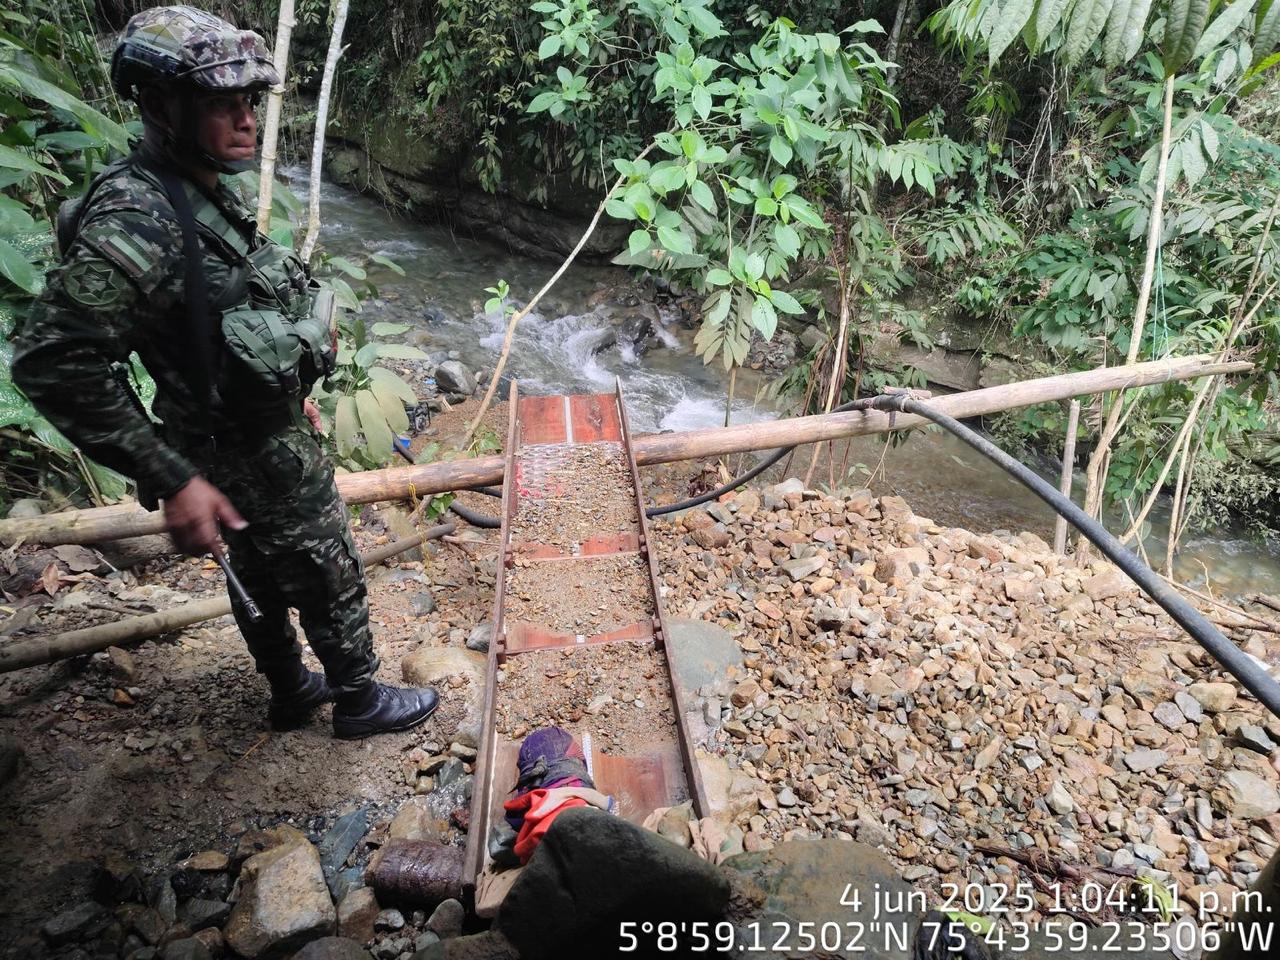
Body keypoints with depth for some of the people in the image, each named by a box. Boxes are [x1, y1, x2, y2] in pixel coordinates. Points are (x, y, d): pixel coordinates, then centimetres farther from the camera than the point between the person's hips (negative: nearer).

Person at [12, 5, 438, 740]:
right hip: (261, 463, -9)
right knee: (333, 582, 10)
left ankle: (292, 691, 46)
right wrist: (173, 477, -28)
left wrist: (292, 394, 19)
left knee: (262, 579, 24)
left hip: (262, 430, 9)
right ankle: (360, 700, 33)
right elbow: (54, 362, -28)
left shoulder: (204, 195, 1)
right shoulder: (136, 221, -27)